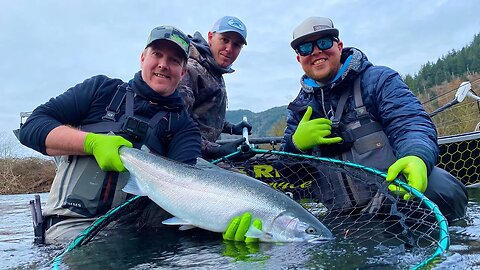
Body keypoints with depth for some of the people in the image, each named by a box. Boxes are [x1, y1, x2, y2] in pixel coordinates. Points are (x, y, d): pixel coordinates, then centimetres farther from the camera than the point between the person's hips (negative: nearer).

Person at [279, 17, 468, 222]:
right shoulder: (299, 108, 15)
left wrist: (417, 157, -34)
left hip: (394, 185, -4)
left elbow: (409, 122, -11)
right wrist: (297, 144, -8)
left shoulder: (378, 79, 4)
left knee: (443, 188, -35)